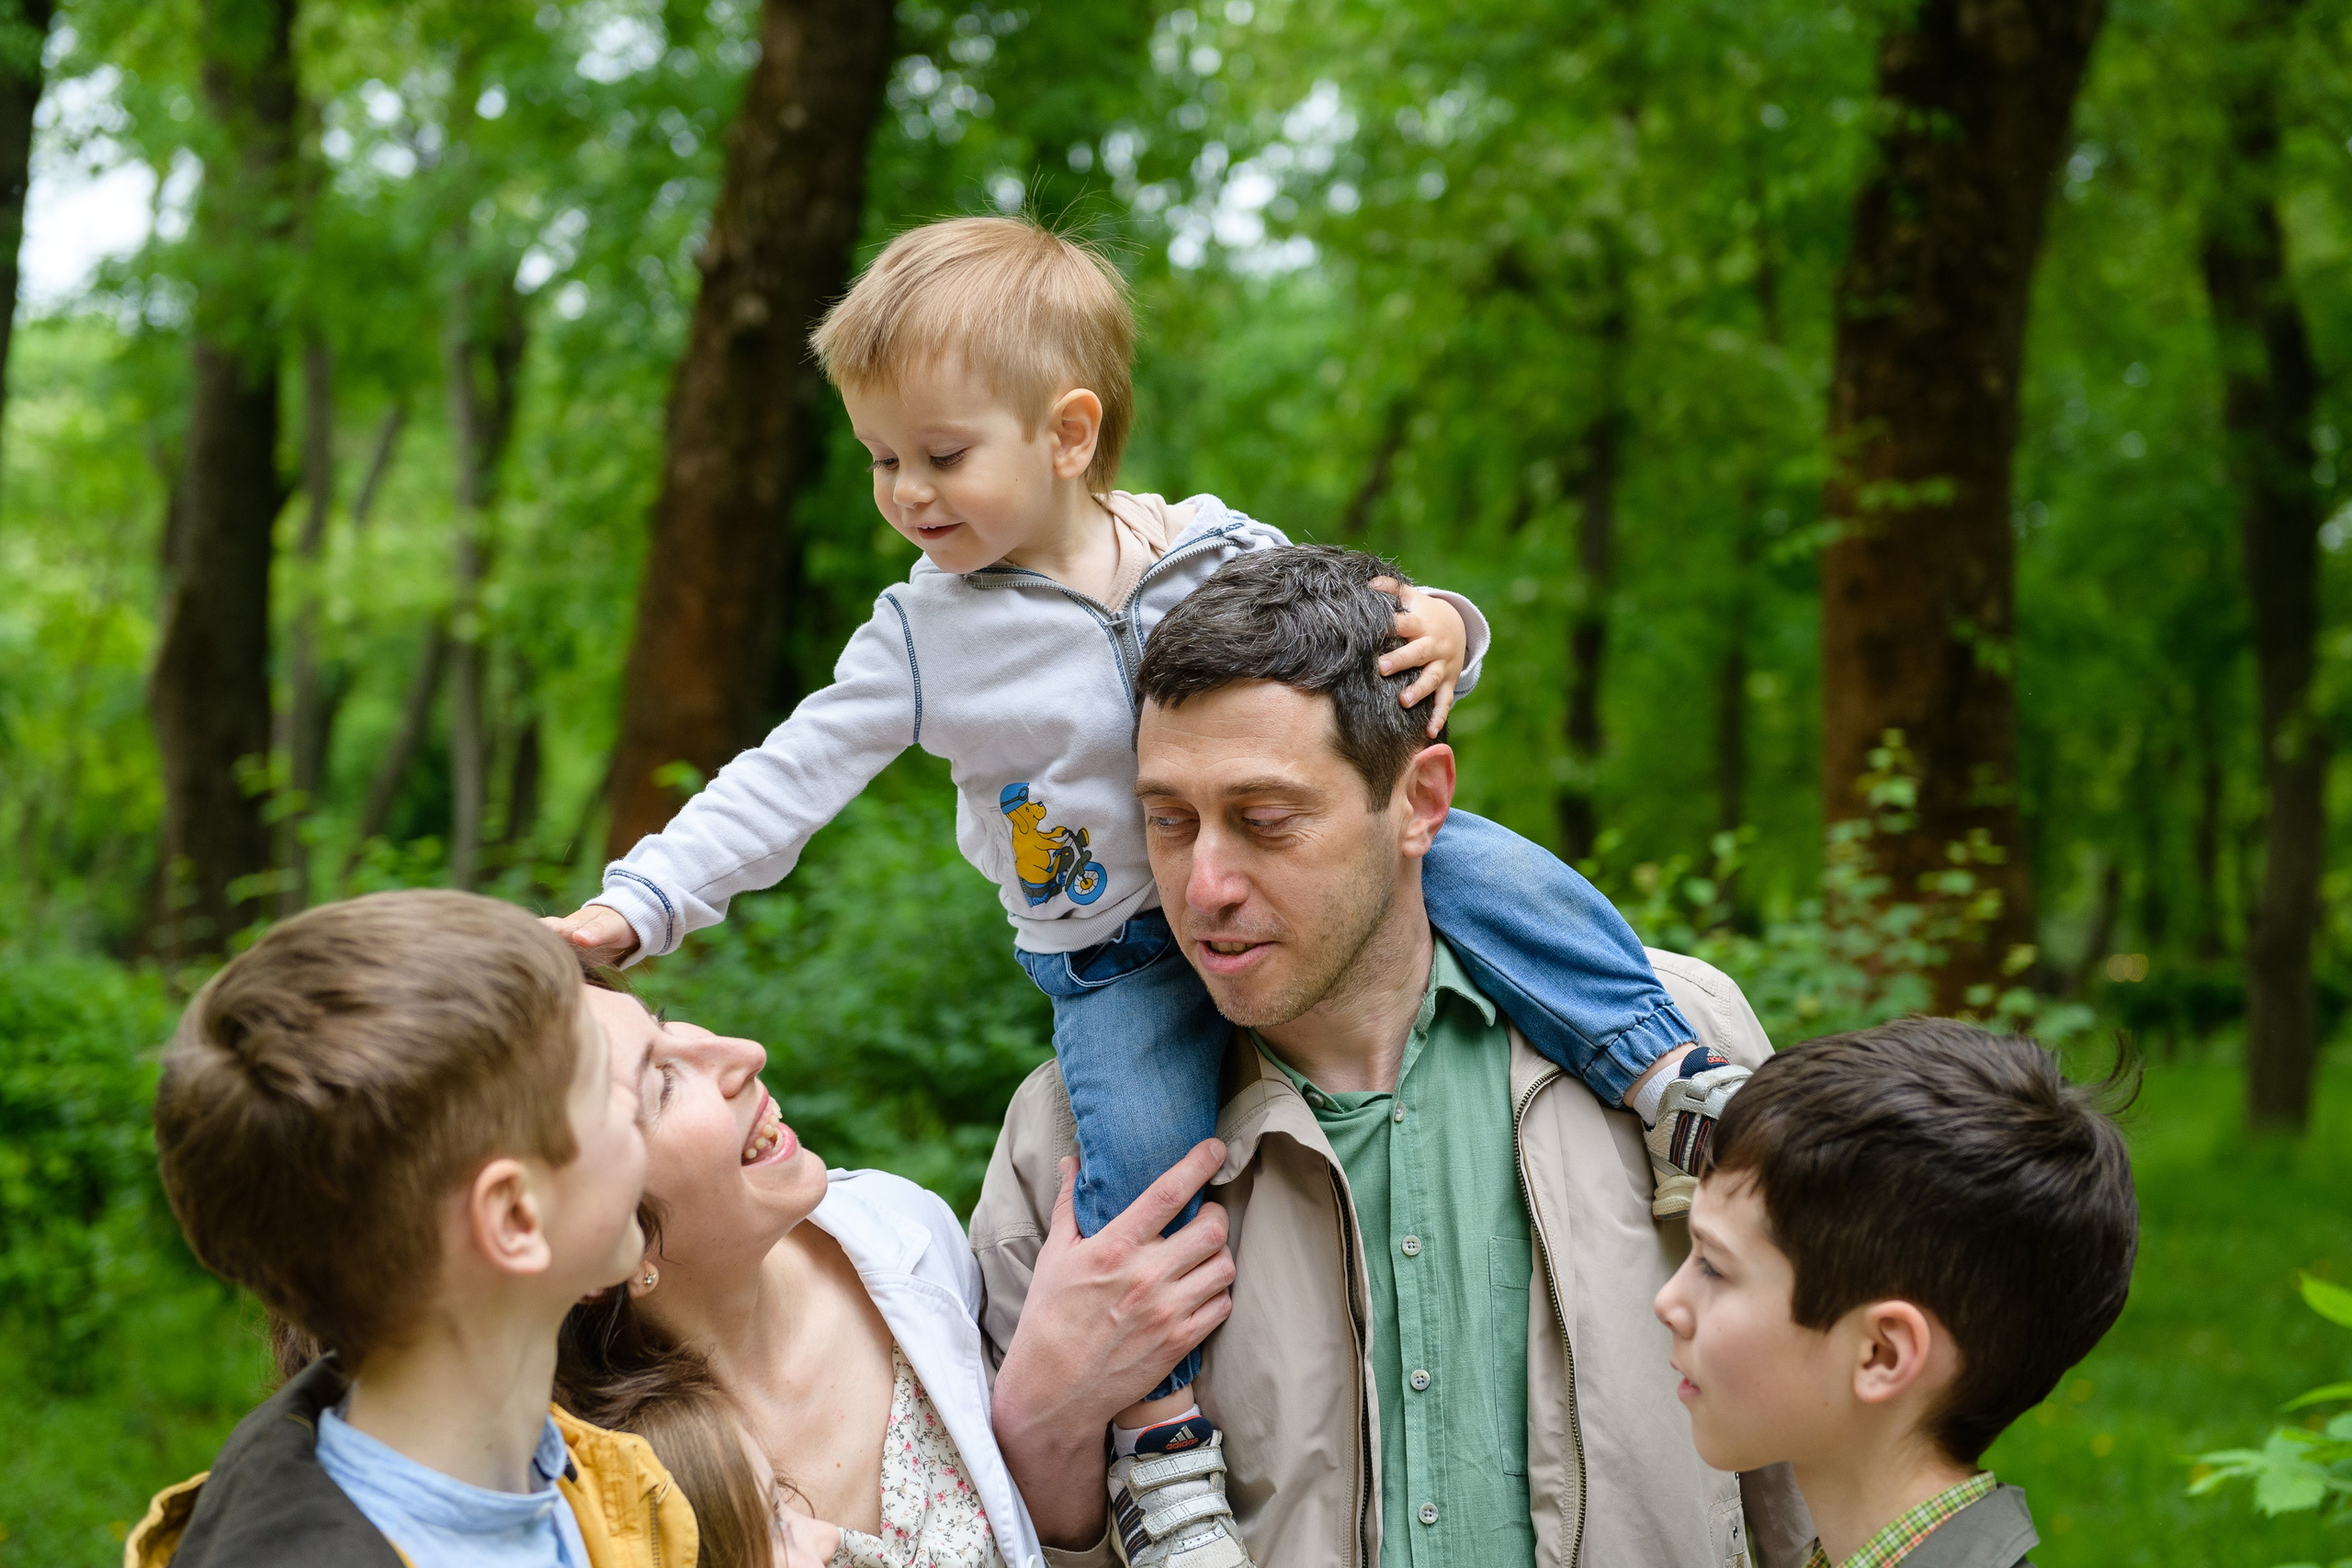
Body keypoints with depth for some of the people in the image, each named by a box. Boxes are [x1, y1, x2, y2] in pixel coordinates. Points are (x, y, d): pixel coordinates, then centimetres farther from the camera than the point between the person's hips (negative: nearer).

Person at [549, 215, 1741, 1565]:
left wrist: (1443, 632, -23)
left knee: (1486, 870, -19)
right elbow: (787, 782, -5)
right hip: (1116, 958, -1)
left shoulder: (1217, 553, -6)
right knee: (1143, 1157, -25)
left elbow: (1363, 625, 2)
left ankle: (1678, 1084, -7)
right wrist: (635, 908, -14)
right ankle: (1165, 1446, -12)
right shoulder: (928, 633, -6)